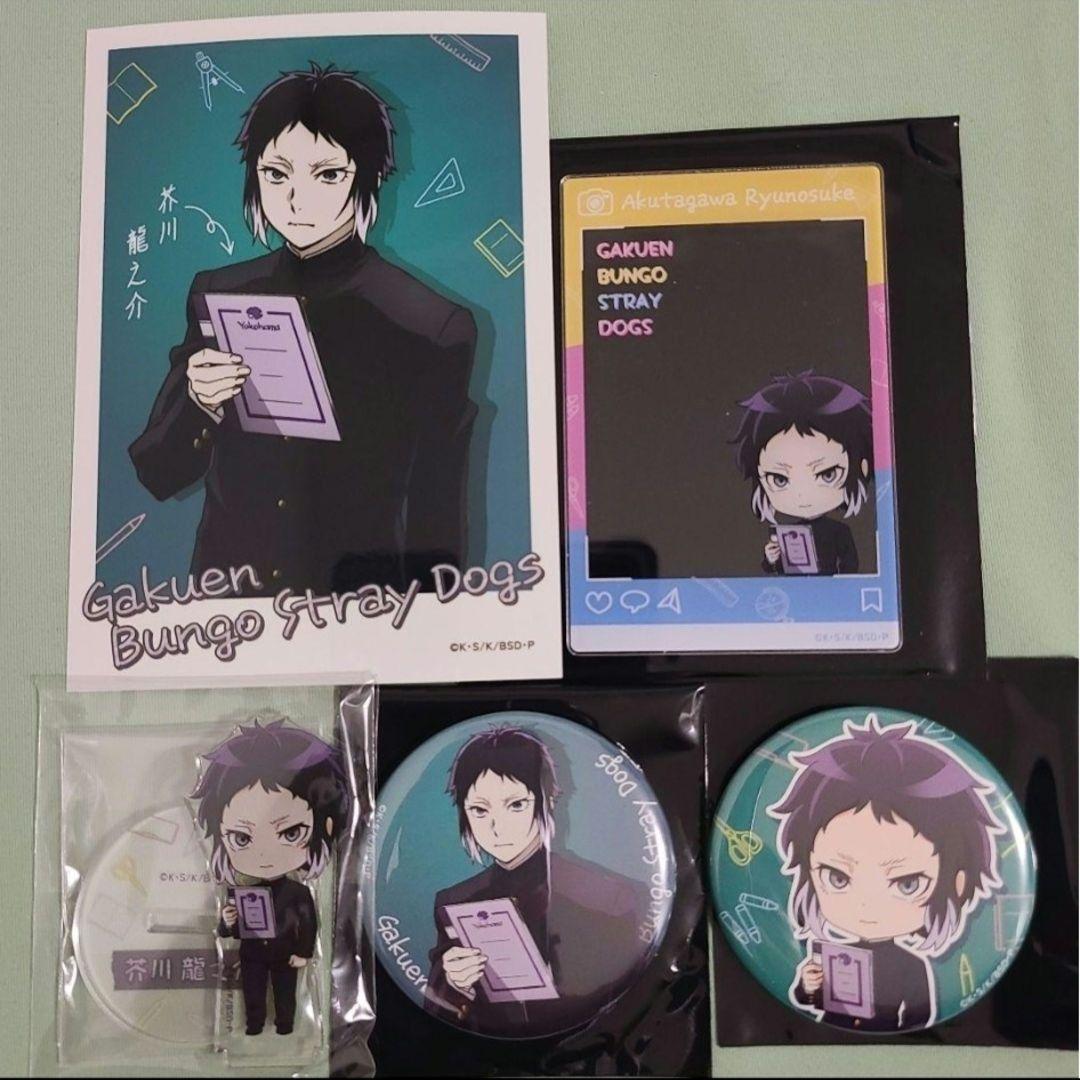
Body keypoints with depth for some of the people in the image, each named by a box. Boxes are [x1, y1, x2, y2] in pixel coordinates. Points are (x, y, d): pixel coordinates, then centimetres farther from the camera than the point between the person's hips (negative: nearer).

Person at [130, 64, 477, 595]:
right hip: (226, 586, 4)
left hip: (356, 593, -4)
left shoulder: (434, 329, -12)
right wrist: (200, 408, -17)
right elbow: (158, 475, 0)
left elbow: (437, 522, -7)